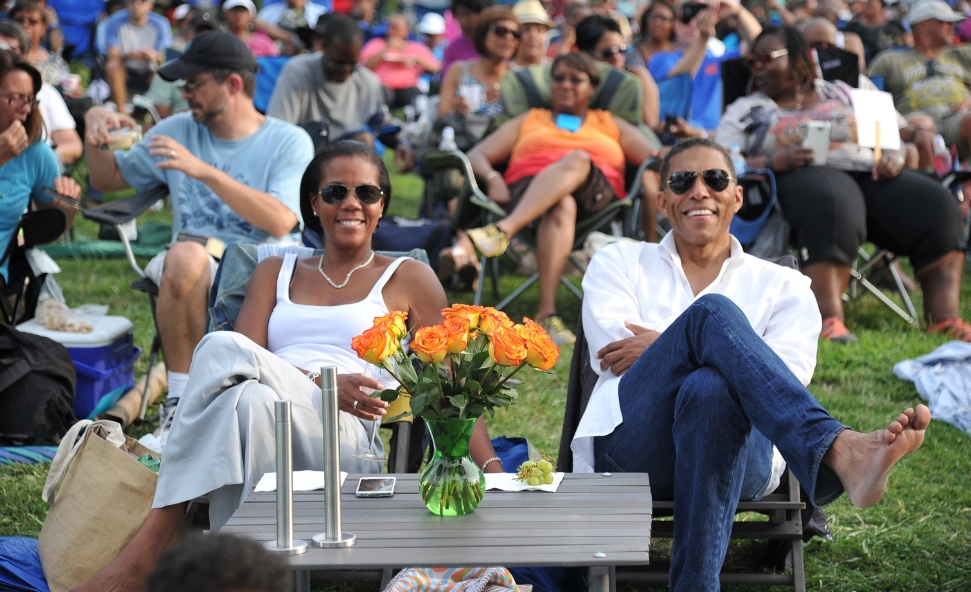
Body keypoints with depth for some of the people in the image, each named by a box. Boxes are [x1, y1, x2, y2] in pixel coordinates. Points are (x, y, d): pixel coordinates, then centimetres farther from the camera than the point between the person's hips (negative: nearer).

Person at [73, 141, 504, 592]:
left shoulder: (408, 279, 19)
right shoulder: (275, 273, 26)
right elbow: (247, 363, 8)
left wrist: (493, 473, -1)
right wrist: (320, 381, -12)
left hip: (348, 444, -2)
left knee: (222, 348, -31)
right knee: (253, 399, -38)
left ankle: (148, 545, -35)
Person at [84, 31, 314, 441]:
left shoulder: (289, 142, 1)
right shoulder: (178, 130, 15)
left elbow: (281, 222, -16)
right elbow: (107, 180, 25)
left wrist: (205, 171, -21)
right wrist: (94, 130, 4)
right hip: (193, 269, 2)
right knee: (185, 256, -36)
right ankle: (182, 403, -26)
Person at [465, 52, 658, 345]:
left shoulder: (611, 126, 33)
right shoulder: (529, 121, 34)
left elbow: (653, 157, 16)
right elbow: (476, 155, 22)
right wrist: (492, 178, -3)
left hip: (594, 196, 0)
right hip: (527, 191, 0)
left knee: (577, 159, -35)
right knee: (562, 205, -39)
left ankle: (505, 229, -55)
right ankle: (547, 313, -55)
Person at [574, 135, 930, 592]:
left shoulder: (781, 286, 23)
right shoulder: (619, 263, 26)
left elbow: (788, 377, 2)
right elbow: (613, 355, 6)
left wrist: (666, 346, -1)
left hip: (732, 449, 0)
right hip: (632, 445, 0)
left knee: (709, 389, -41)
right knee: (713, 311, -30)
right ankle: (842, 453, -55)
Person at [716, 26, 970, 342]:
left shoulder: (842, 95, 26)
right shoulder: (744, 111, 20)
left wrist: (893, 158, -2)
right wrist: (772, 162, -12)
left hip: (868, 173, 4)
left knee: (937, 205, -25)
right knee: (831, 206, -42)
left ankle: (945, 317, -32)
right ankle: (829, 321, -54)